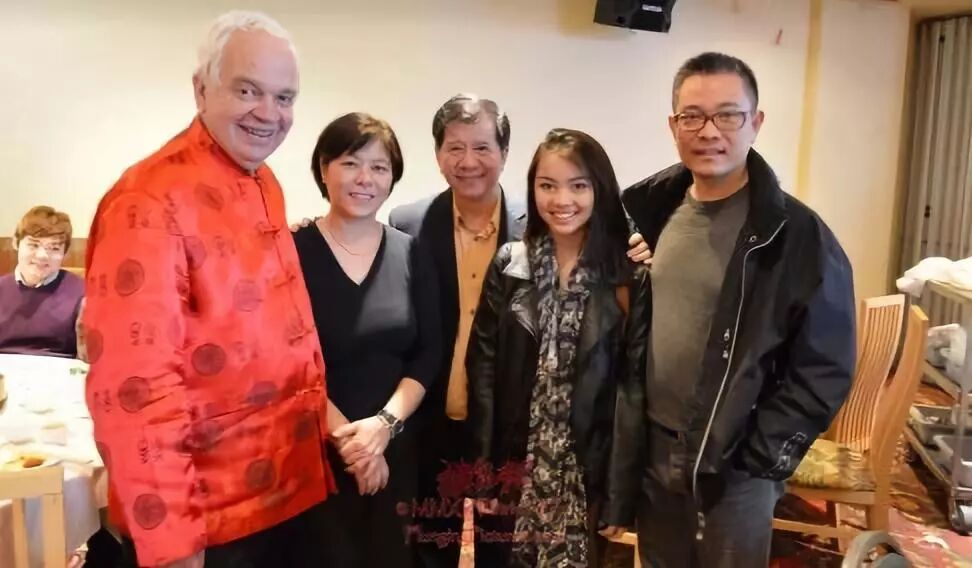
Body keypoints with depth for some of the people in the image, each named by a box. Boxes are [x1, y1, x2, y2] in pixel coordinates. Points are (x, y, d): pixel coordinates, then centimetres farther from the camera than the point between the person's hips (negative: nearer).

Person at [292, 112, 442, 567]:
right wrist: (345, 435, -14)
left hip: (399, 447, 3)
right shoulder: (292, 252, -8)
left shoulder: (411, 253, 2)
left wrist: (384, 423, -13)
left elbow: (429, 354, 0)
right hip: (314, 451, -3)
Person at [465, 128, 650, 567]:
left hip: (589, 468, -1)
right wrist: (481, 464, -5)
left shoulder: (627, 275, -6)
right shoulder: (508, 265, -1)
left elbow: (637, 377, -6)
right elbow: (483, 366, -2)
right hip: (515, 463, 2)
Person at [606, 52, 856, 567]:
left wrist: (758, 459, -12)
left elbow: (825, 368, -12)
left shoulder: (797, 234, -14)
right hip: (648, 452, 5)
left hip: (732, 468, -4)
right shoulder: (650, 212, 1)